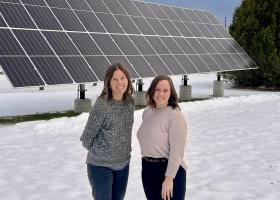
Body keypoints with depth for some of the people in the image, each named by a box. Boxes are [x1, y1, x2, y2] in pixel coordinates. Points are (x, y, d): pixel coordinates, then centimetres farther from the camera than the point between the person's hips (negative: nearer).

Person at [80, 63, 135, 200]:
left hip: (123, 163, 6)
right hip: (100, 165, -6)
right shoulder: (102, 104, -20)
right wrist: (98, 151, 3)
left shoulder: (130, 102, -1)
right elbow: (87, 137, -12)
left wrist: (121, 152, 9)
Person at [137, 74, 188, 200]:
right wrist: (146, 163, 16)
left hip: (169, 170, -7)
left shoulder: (175, 115, -16)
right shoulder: (147, 111, 5)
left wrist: (169, 178, -21)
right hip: (147, 169, 7)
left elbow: (177, 151, -19)